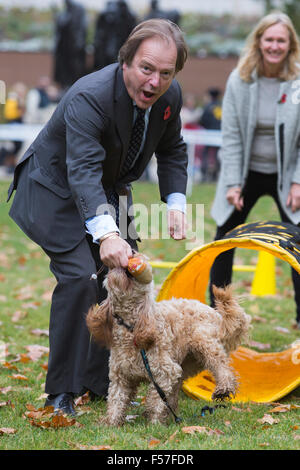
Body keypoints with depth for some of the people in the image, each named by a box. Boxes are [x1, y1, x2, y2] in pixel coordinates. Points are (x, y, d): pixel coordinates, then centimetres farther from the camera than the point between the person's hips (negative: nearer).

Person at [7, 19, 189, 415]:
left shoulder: (170, 95, -12)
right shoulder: (89, 97, -35)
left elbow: (171, 149, 8)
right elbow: (83, 172, -46)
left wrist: (175, 201, -7)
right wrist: (106, 234, -59)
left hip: (110, 192, 7)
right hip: (57, 190, -7)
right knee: (78, 277, -20)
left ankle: (100, 380, 19)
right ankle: (61, 393, -10)